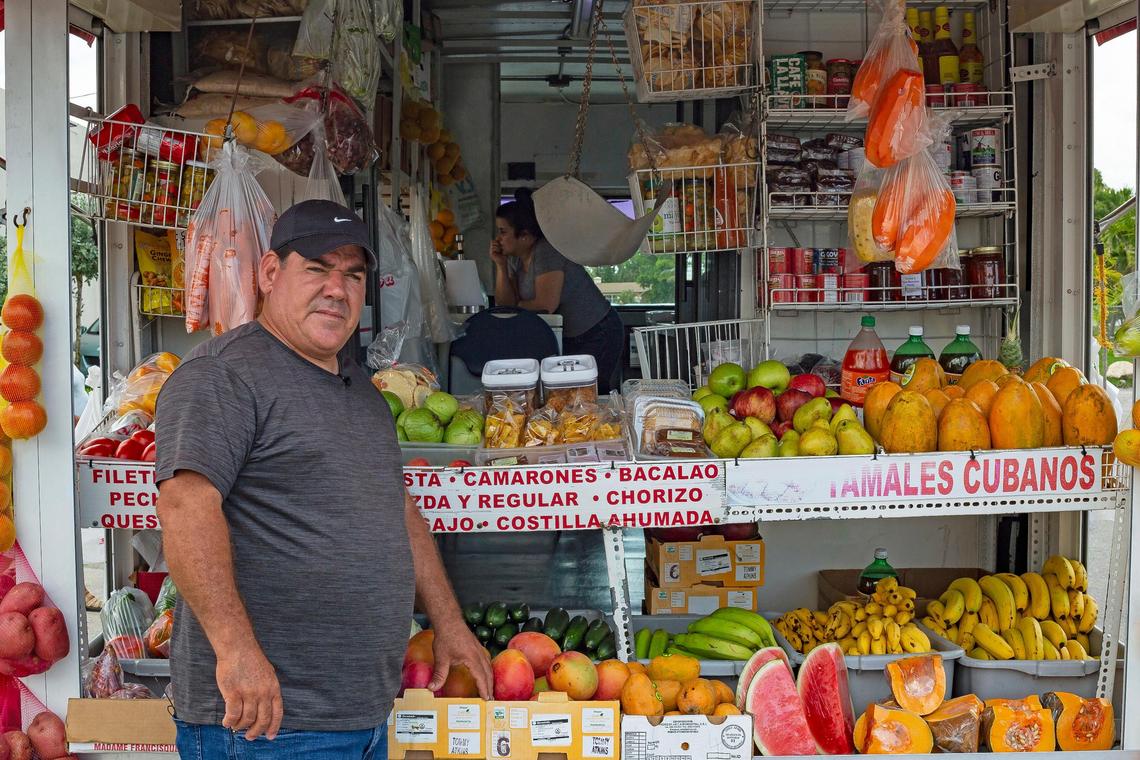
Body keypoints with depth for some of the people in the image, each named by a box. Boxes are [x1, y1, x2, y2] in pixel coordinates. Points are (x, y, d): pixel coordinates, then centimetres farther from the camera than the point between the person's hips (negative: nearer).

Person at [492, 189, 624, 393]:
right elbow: (506, 304, 0)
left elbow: (546, 305, -27)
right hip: (567, 337, 8)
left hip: (597, 335, -8)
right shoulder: (514, 258, 4)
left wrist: (518, 306, -8)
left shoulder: (547, 252, -22)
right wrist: (500, 266, -8)